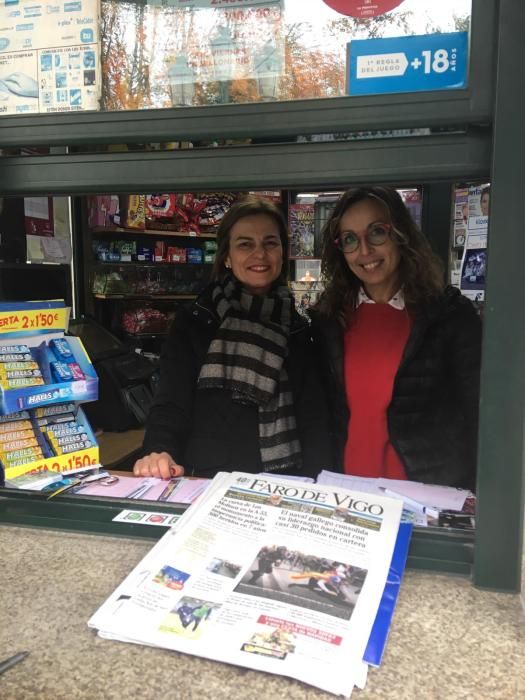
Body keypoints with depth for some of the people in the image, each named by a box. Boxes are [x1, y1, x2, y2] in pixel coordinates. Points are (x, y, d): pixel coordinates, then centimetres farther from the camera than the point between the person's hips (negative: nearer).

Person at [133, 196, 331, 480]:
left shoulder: (299, 331, 9)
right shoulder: (193, 321, 4)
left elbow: (313, 420, 6)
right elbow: (171, 405, -1)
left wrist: (316, 487, -7)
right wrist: (159, 452, -20)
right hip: (205, 483, -1)